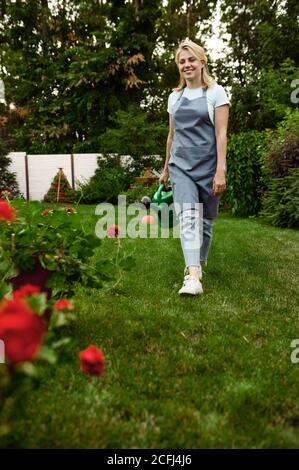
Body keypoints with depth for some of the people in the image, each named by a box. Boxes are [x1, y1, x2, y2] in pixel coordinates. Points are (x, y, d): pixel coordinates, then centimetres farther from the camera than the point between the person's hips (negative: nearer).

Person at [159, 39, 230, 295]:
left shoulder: (216, 92, 0)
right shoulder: (174, 97, 13)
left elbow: (221, 134, -7)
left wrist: (220, 171, -15)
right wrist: (166, 168, 20)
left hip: (208, 164, -2)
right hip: (181, 165, 2)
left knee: (205, 219, 6)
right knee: (188, 216, -15)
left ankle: (199, 264, 26)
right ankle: (193, 276, -22)